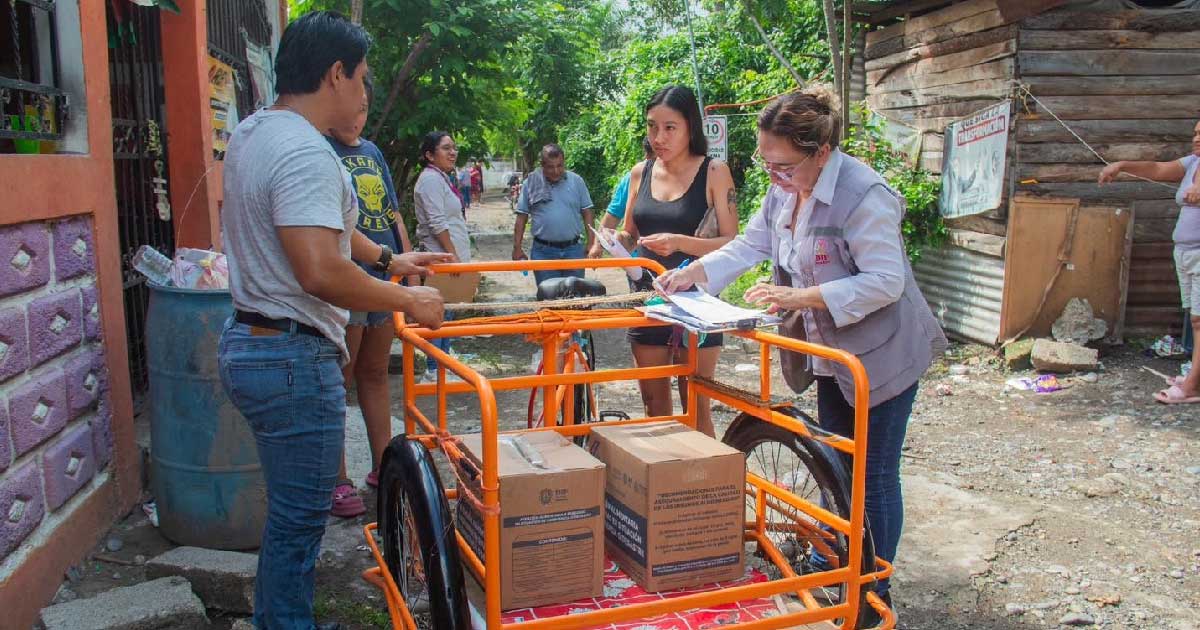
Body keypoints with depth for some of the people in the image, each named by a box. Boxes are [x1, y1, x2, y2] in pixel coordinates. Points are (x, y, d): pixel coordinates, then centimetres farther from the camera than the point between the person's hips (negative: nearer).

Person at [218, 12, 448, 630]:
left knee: (289, 510, 23)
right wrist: (406, 299, -18)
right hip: (293, 359, -11)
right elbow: (320, 272, -31)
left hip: (247, 342, 11)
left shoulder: (249, 133, 11)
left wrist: (387, 259, 27)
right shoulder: (306, 153, -21)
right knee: (298, 519, 3)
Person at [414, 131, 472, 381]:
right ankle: (434, 370, -3)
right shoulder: (431, 179, -13)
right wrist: (453, 256, -19)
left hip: (449, 258, 11)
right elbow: (437, 224, -20)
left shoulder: (442, 178, 18)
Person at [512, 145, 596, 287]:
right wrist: (517, 248, -1)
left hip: (573, 250, 1)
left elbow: (587, 213, 6)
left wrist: (590, 243, -2)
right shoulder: (531, 184, 1)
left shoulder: (576, 181, 3)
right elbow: (521, 218, 3)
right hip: (543, 251, -1)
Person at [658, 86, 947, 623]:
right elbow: (748, 246, 5)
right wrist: (693, 273, -11)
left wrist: (801, 297, -33)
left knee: (874, 474, 3)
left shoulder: (863, 195, -27)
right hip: (832, 352, 8)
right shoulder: (785, 191, -1)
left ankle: (875, 592, 20)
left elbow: (885, 280, -30)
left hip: (883, 353, -8)